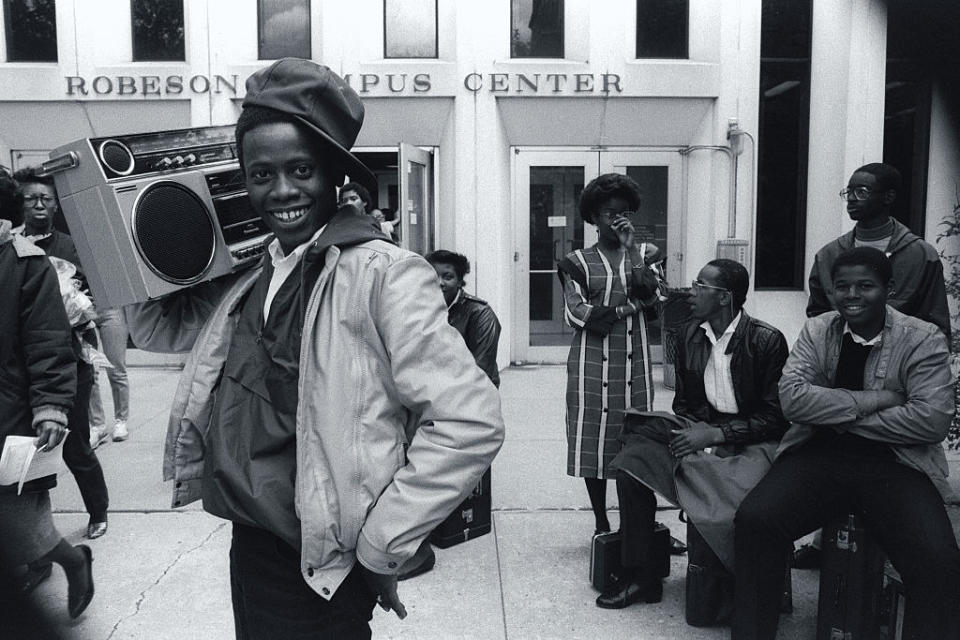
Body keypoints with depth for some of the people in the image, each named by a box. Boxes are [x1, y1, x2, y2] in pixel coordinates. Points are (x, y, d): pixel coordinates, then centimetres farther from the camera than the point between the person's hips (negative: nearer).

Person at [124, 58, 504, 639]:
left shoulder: (383, 274, -19)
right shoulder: (248, 276, 4)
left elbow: (471, 422, -23)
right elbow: (158, 328, 19)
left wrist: (380, 546, -16)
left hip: (321, 574, -7)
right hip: (249, 548, 7)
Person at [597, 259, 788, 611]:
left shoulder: (767, 341, -10)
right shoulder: (689, 335, 8)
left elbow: (775, 417, -11)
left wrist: (716, 434, -19)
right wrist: (689, 431, -6)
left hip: (750, 440, -5)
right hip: (700, 430, 6)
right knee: (631, 462, -15)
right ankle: (639, 575, -3)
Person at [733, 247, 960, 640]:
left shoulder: (924, 339, 2)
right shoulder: (816, 331, 8)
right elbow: (792, 398, -6)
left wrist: (841, 417, -9)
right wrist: (868, 400, -12)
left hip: (895, 465, -1)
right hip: (818, 455, 1)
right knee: (753, 520, -23)